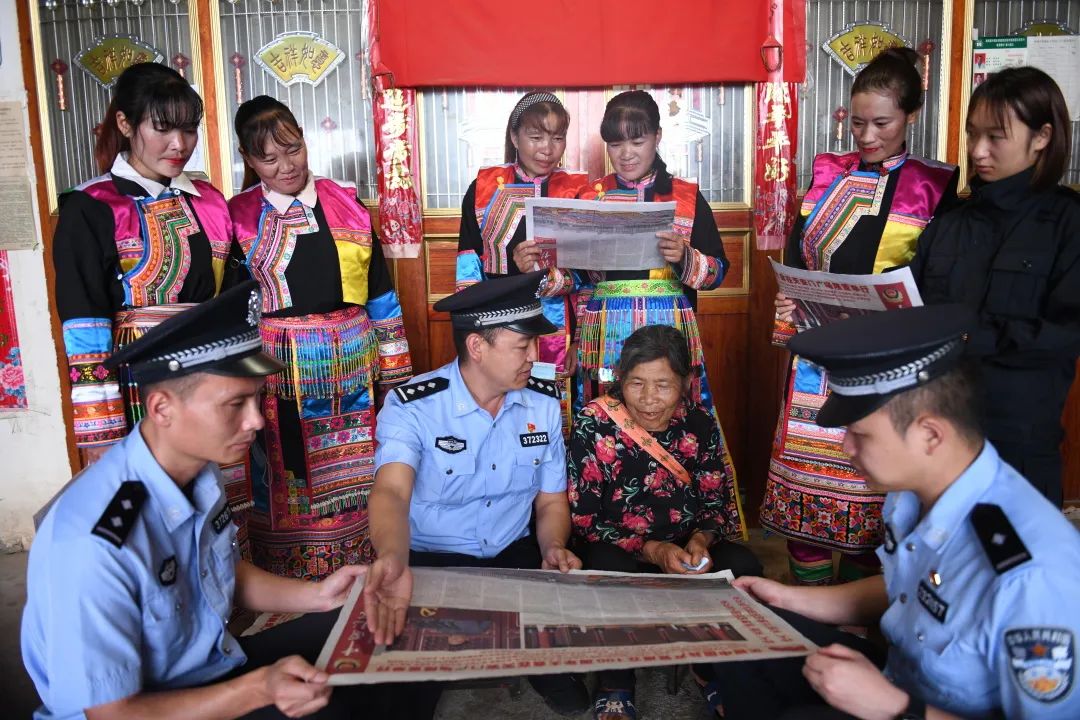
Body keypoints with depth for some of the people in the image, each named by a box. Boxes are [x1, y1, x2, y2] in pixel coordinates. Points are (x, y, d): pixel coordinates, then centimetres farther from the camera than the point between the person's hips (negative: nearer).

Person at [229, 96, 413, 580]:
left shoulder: (346, 205, 6)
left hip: (350, 367, 2)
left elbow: (381, 295, 9)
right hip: (277, 374, -1)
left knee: (352, 482, 7)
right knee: (285, 487, 6)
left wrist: (392, 374, 8)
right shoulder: (238, 216, 1)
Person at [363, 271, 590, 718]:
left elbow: (551, 499, 7)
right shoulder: (411, 406, -18)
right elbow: (392, 492, -35)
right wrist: (393, 559, -58)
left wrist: (554, 547, -16)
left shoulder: (544, 403, -1)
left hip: (514, 554, 4)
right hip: (429, 562, -3)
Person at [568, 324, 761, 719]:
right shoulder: (594, 425, -14)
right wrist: (652, 551, -25)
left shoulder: (700, 424, -3)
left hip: (686, 545, 4)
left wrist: (701, 539, -19)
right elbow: (583, 520, -15)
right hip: (617, 548, -3)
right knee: (614, 572, -36)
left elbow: (719, 504, 4)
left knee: (743, 568, -22)